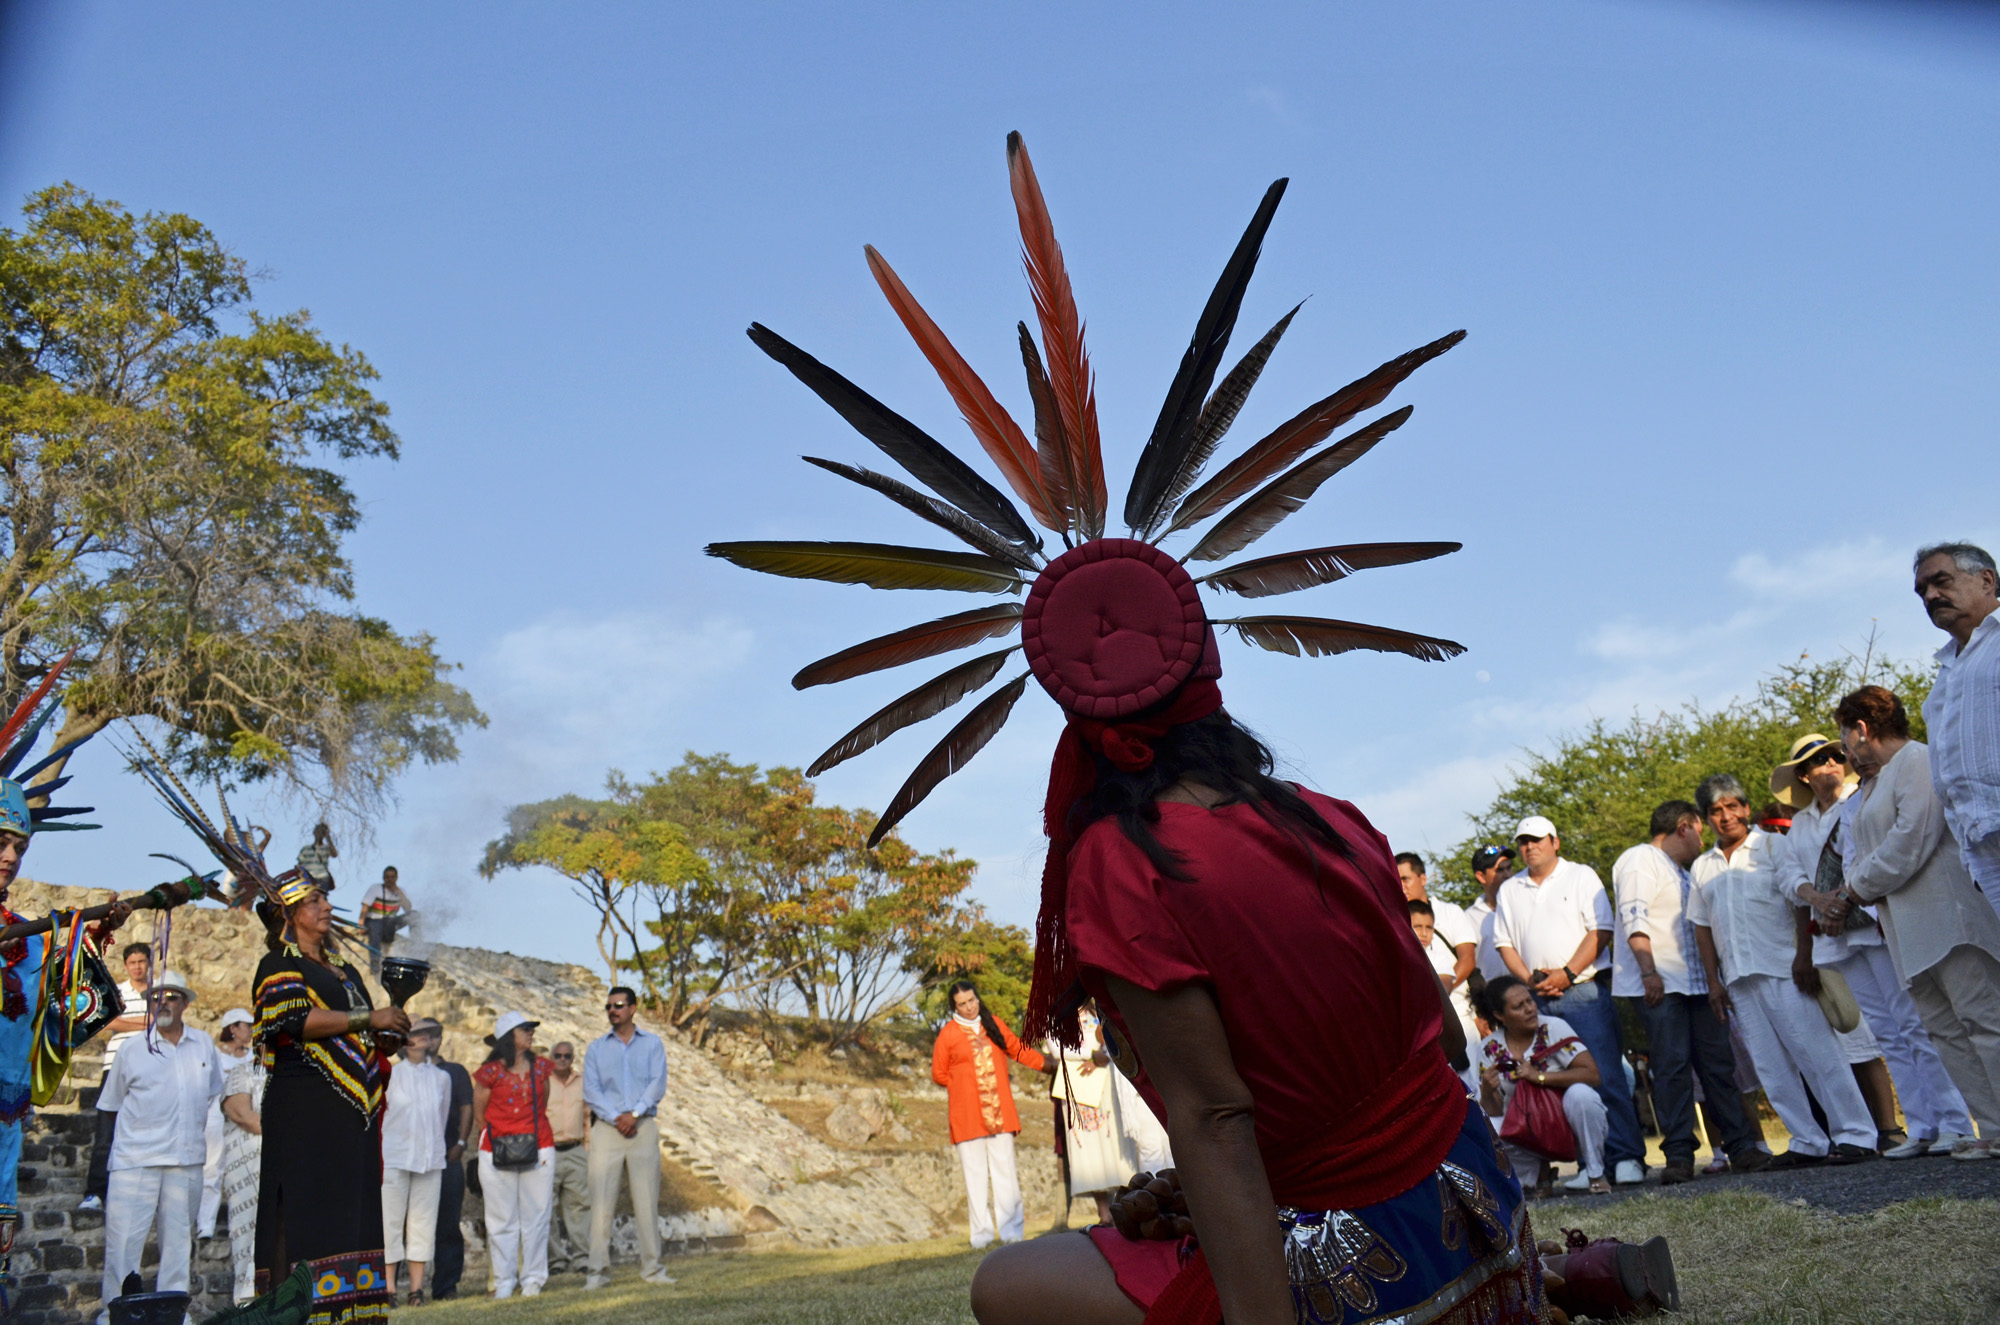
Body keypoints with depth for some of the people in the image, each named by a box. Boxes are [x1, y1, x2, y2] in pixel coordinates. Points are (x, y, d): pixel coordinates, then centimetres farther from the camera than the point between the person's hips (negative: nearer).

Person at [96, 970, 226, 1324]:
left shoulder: (204, 1044, 8)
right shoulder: (133, 1049, 2)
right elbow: (112, 1103, 11)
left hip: (187, 1160, 2)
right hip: (136, 1159, -2)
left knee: (179, 1239, 7)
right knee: (123, 1239, -5)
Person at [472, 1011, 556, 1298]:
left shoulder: (540, 1066, 7)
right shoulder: (491, 1071, -4)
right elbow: (478, 1114, 6)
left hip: (538, 1150, 3)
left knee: (536, 1217, 2)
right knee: (502, 1220, 3)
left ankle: (532, 1279, 10)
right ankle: (504, 1281, 12)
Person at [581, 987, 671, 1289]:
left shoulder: (652, 1044, 12)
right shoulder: (597, 1048, 13)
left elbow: (658, 1085, 2)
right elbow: (590, 1090, 4)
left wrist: (634, 1114, -12)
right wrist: (615, 1118, -10)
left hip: (643, 1126, 0)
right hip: (606, 1128, 1)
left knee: (647, 1199, -2)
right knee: (602, 1199, -5)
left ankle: (651, 1268, 3)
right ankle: (598, 1270, -1)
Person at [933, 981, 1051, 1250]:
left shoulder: (994, 1025, 12)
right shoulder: (947, 1034, 2)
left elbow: (1018, 1050, 23)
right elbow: (938, 1074, 7)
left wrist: (1048, 1065, 23)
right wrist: (964, 1085, 3)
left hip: (1000, 1113, 2)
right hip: (967, 1116, -2)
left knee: (1005, 1172, 0)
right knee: (975, 1174, -2)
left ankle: (1012, 1230, 3)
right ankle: (982, 1233, 4)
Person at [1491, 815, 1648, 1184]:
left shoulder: (1582, 877, 6)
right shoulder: (1509, 890, 17)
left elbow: (1600, 931, -3)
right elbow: (1504, 943, 14)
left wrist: (1566, 974, -12)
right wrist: (1530, 979, -3)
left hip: (1583, 991, -3)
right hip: (1537, 1000, 4)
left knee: (1606, 1076, -9)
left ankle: (1626, 1157, -5)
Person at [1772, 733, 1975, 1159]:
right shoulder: (1800, 824, 20)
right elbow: (1787, 873, 10)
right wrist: (1817, 898, -10)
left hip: (1881, 925, -6)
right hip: (1840, 936, 6)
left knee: (1917, 1024, -9)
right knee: (1888, 1034, 6)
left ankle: (1954, 1123, -7)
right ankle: (1920, 1129, 8)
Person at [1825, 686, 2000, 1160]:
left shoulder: (1918, 761, -7)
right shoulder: (1870, 786, 23)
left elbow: (1913, 840, -17)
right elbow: (1861, 855, 21)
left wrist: (1854, 890, -9)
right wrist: (1844, 901, 2)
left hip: (1947, 918, -10)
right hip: (1909, 932, 10)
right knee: (1946, 1031, 6)